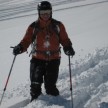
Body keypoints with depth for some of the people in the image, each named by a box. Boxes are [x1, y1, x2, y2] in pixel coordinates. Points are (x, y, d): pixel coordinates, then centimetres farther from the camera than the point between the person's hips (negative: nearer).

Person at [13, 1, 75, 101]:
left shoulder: (58, 25, 4)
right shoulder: (33, 27, 2)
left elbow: (64, 40, 7)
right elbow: (26, 40, 1)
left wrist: (68, 48, -13)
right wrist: (20, 48, -19)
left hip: (54, 59, 0)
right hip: (37, 58, 0)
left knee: (50, 85, -4)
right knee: (35, 83, -9)